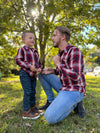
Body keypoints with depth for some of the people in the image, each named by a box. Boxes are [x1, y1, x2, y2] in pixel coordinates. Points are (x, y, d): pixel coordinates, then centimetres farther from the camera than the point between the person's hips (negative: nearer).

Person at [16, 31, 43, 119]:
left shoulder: (35, 52, 17)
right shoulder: (22, 49, -3)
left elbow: (38, 62, 20)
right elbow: (18, 60, -11)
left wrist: (40, 68, -2)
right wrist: (29, 66, -21)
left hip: (33, 74, 7)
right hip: (25, 73, -7)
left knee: (33, 92, 13)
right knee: (28, 92, -9)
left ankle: (33, 108, 27)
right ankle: (26, 112, 2)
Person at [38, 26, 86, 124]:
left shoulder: (74, 51, -20)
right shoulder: (61, 53, 9)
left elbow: (75, 76, -28)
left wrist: (58, 64, -17)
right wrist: (52, 71, 1)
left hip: (74, 90, -8)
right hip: (64, 86, 9)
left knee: (50, 117, -23)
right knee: (42, 74, 9)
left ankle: (74, 104, 0)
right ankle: (51, 101, 13)